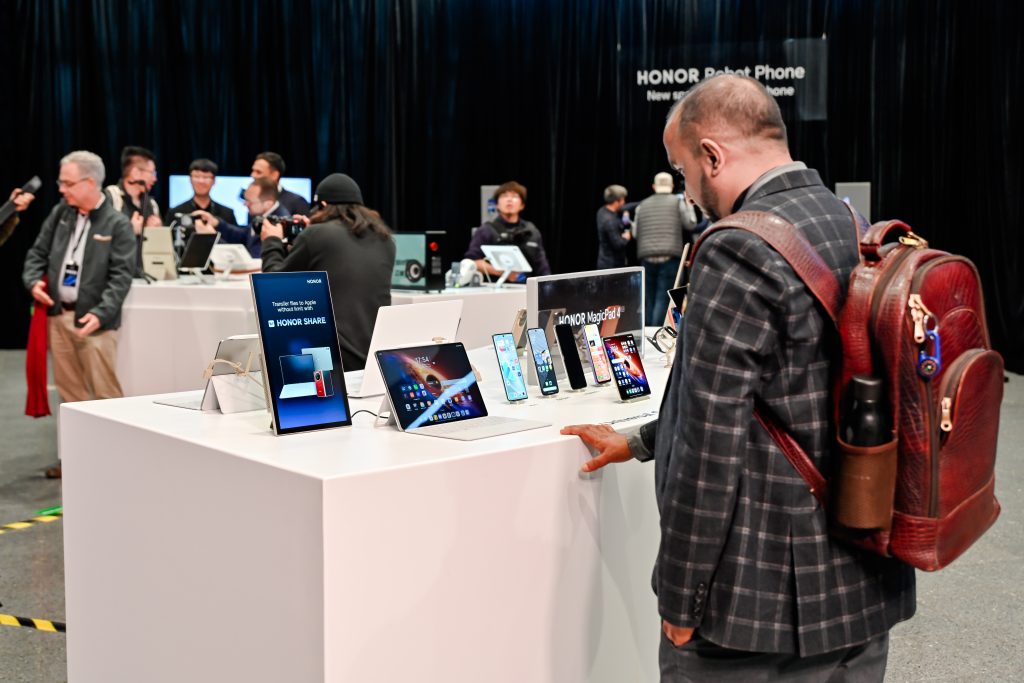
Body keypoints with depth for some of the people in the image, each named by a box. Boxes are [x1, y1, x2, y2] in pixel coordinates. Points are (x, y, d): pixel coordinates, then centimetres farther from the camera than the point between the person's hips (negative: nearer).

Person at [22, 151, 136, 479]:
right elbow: (37, 252, 17)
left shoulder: (117, 224, -7)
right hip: (59, 315, 6)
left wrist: (100, 313, -24)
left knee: (105, 392, -6)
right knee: (70, 392, 13)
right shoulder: (60, 213, 9)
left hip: (93, 319, -6)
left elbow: (121, 276, -12)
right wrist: (34, 280, -4)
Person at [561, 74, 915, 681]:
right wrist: (640, 443, 22)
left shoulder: (740, 254, -20)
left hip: (761, 605, -8)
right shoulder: (861, 235, 7)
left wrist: (679, 603, -11)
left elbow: (713, 453, -21)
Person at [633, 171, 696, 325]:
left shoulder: (642, 205, 12)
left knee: (648, 299, 11)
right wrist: (688, 205, 17)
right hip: (670, 257, -3)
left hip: (646, 257, 3)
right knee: (663, 298, -4)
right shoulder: (677, 202, 2)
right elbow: (690, 224, 4)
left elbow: (635, 233, 13)